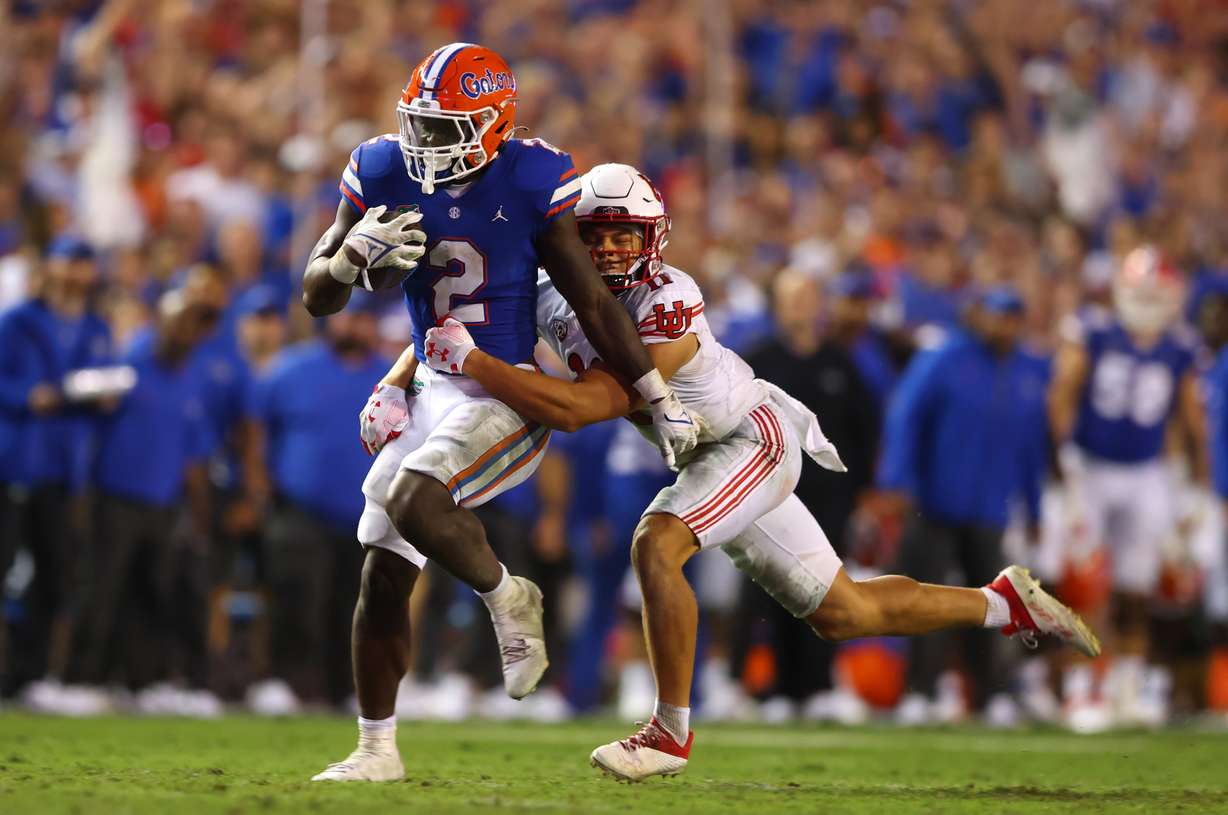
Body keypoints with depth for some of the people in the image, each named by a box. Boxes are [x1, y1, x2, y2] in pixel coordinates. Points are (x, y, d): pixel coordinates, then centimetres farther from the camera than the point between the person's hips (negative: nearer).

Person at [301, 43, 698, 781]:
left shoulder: (529, 184, -14)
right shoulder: (385, 175, -2)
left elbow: (593, 304, -7)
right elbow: (317, 298, 2)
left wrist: (662, 400, -3)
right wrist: (355, 254, -21)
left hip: (514, 395, -6)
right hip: (435, 389, 6)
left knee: (415, 503, -30)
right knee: (384, 577, 5)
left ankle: (508, 599, -1)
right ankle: (377, 749, 18)